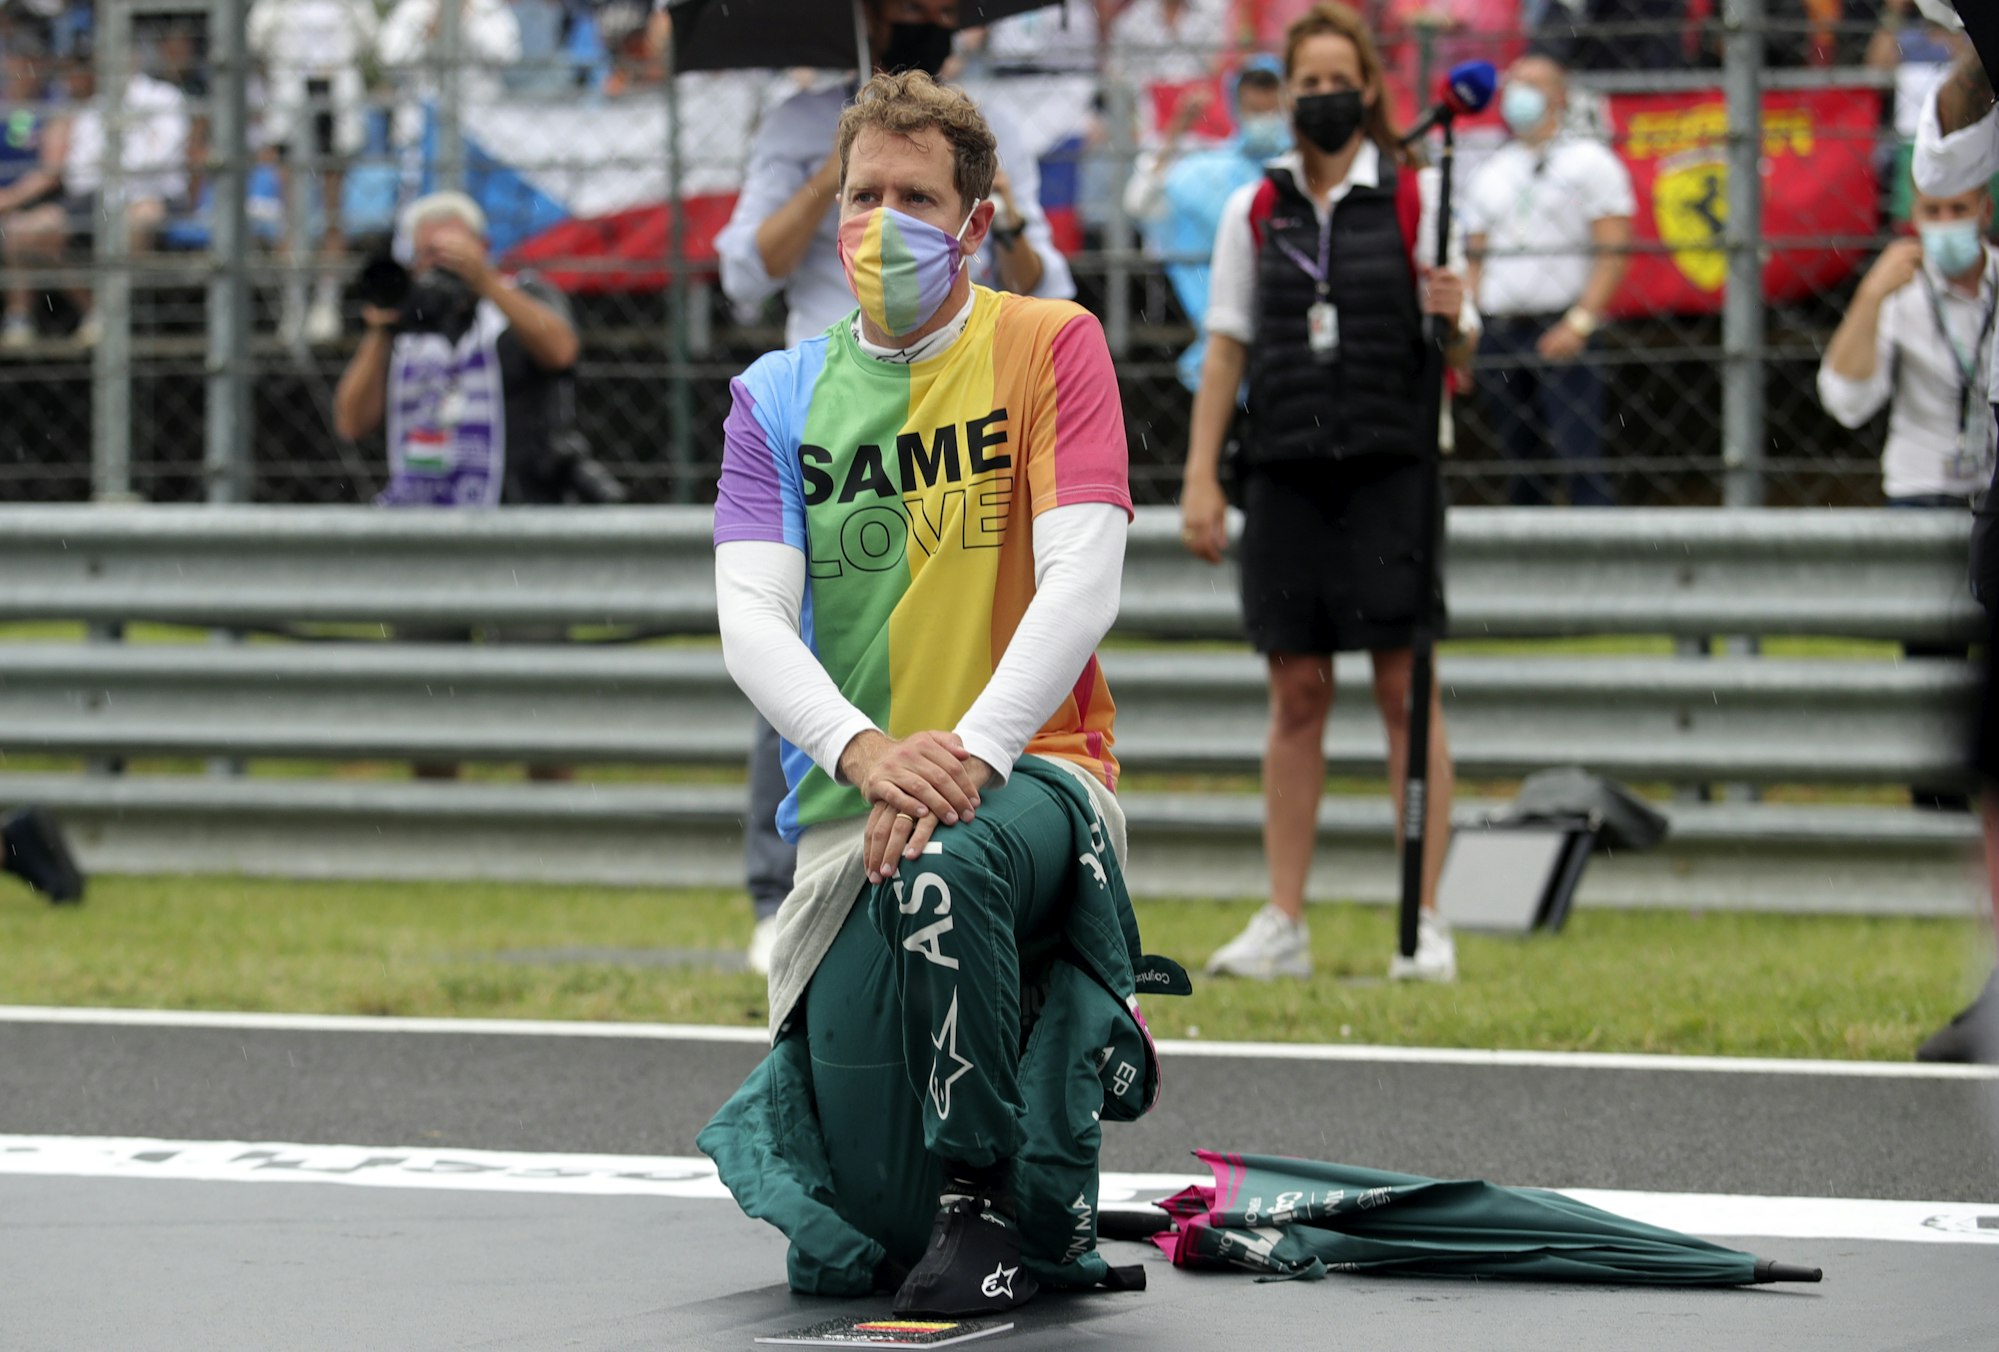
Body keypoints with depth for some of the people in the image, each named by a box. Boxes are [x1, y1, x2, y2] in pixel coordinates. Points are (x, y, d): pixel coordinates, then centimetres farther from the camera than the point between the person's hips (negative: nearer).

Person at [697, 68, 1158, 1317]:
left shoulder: (1049, 346, 1)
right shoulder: (781, 396, 9)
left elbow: (1083, 581, -10)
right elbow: (752, 619, -3)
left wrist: (973, 752, -24)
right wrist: (865, 752, -22)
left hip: (1032, 776, -3)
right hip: (850, 808, 3)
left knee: (943, 863, -42)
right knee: (855, 1246, -8)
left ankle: (1002, 1192, -19)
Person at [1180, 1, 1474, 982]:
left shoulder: (1418, 198, 2)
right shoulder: (1255, 211, 9)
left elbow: (1459, 352, 3)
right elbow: (1224, 352, 11)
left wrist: (1452, 318, -21)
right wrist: (1200, 480, 4)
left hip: (1390, 468, -2)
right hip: (1286, 474, 2)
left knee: (1407, 689, -5)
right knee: (1296, 697, 3)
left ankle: (1425, 921, -3)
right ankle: (1282, 923, 6)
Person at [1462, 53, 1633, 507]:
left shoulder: (1588, 161, 2)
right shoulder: (1490, 173, 19)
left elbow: (1614, 253, -6)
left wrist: (1579, 323, -16)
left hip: (1563, 333, -5)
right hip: (1499, 330, 5)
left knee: (1580, 456, -15)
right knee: (1523, 465, 6)